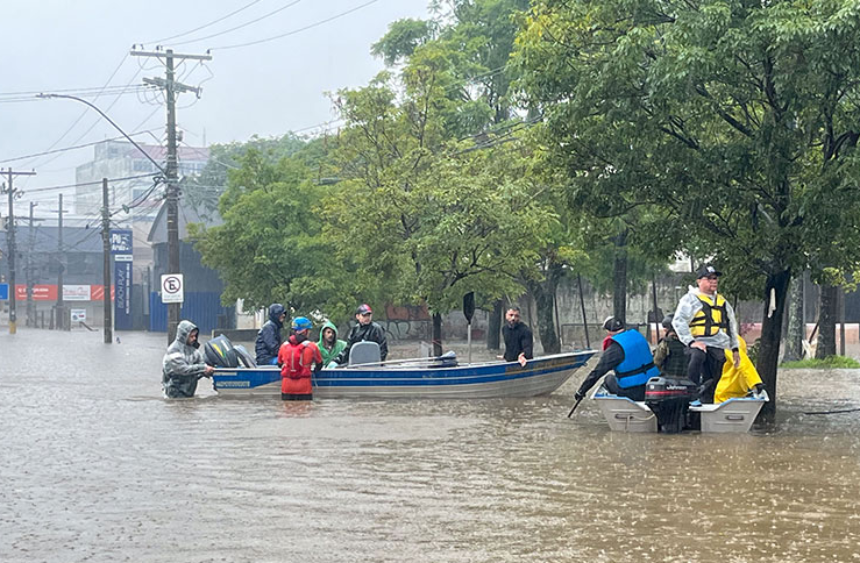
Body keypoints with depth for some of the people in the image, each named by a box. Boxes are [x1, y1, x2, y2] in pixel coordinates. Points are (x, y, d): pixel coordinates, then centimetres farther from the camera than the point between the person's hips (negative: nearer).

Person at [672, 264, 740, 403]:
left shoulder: (722, 302, 24)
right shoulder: (691, 299, 3)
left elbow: (732, 325, 31)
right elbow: (678, 321, -8)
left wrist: (735, 349, 25)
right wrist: (691, 341, -18)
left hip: (718, 349, 6)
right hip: (699, 344, -6)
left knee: (711, 385, 3)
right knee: (697, 357, -40)